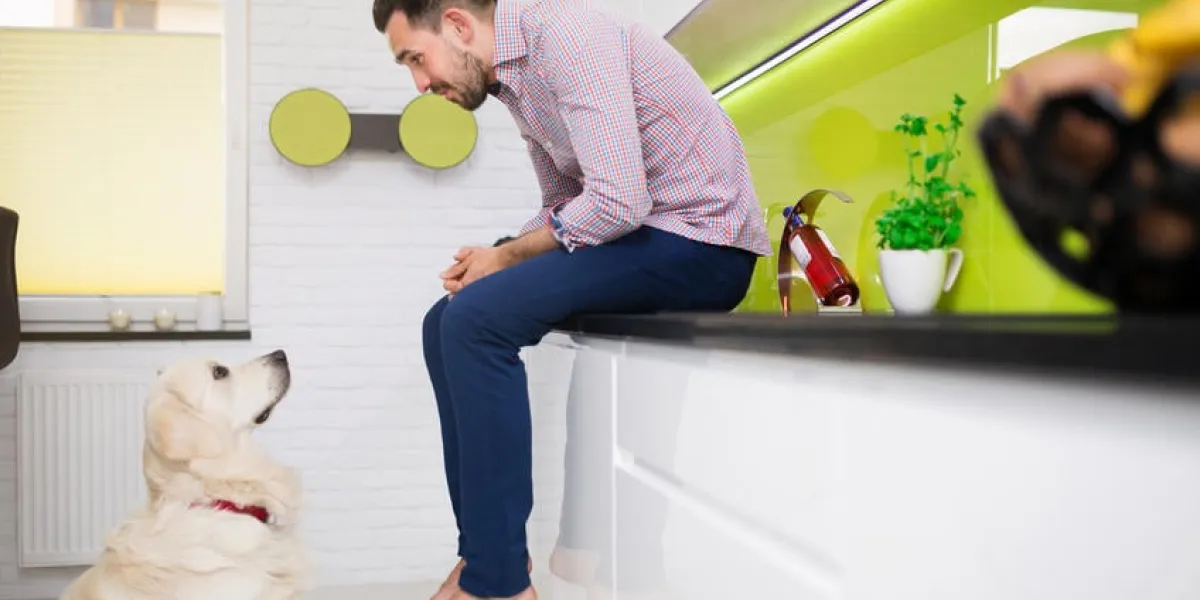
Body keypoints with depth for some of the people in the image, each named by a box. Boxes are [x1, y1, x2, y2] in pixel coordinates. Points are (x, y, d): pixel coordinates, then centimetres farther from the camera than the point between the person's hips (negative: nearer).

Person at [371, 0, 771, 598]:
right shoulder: (515, 77, 13)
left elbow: (617, 202, -25)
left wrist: (506, 257, -11)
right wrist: (491, 257, 1)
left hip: (700, 246, -10)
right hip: (641, 237, 10)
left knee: (477, 319, -23)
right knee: (448, 323, 5)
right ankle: (484, 552, 9)